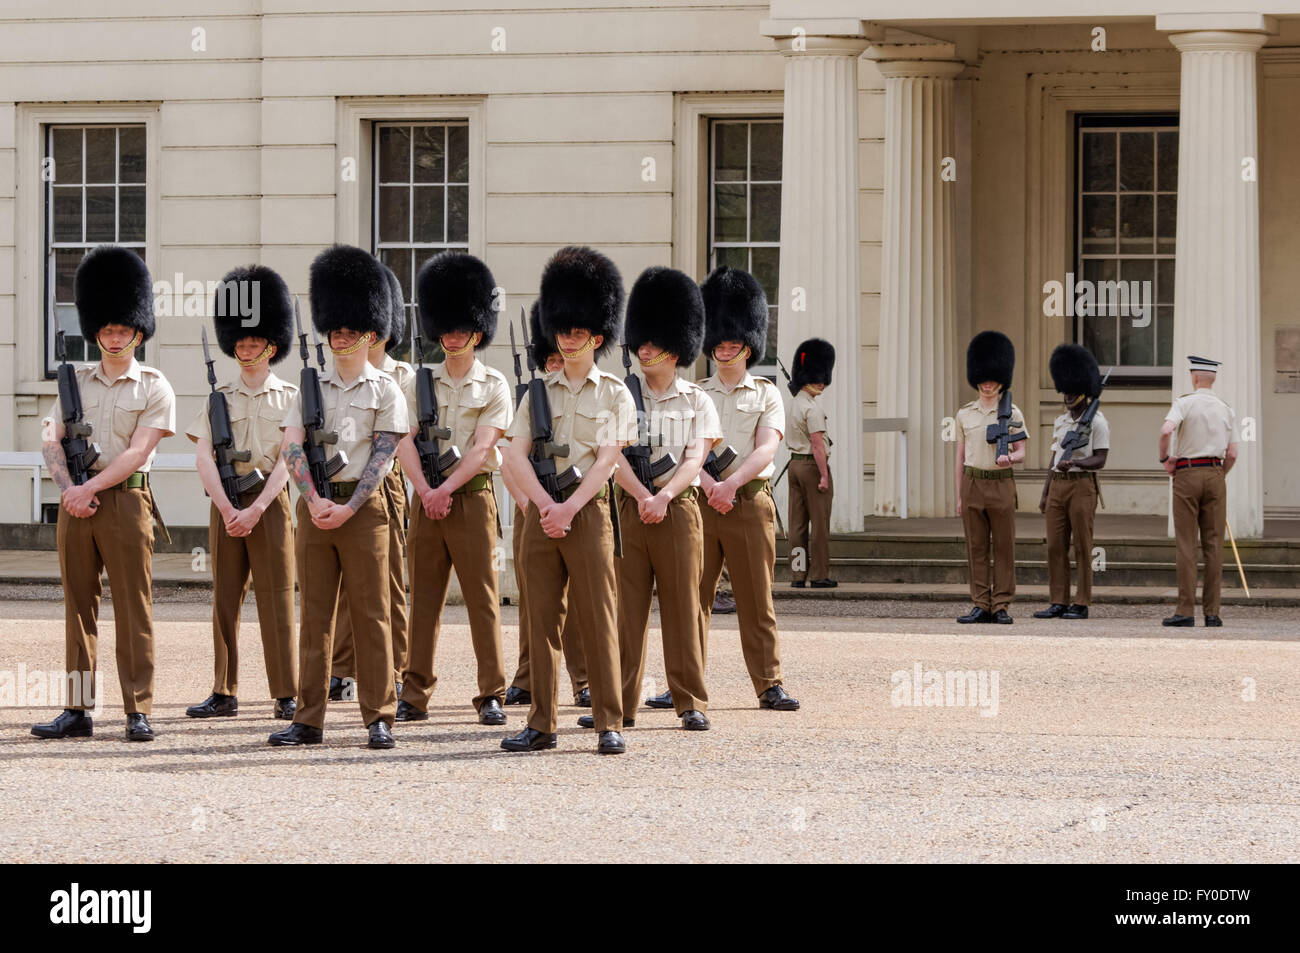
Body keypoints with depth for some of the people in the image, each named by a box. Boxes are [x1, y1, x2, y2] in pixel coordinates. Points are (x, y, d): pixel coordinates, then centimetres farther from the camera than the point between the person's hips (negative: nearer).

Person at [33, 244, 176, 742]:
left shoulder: (154, 388, -1)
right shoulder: (75, 382, 11)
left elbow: (138, 452, -9)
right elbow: (51, 442, 5)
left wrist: (90, 488, -14)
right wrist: (67, 488, -12)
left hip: (125, 499, -4)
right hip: (76, 501, 4)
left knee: (133, 609, -3)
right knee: (79, 607, 6)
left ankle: (139, 712, -1)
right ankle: (78, 710, 10)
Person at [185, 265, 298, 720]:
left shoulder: (289, 398, 2)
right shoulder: (218, 399, 7)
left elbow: (288, 459, -5)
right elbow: (203, 458, -1)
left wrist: (256, 509, -16)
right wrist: (228, 510, -13)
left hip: (270, 502, -2)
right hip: (225, 504, 2)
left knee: (276, 600, -4)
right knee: (225, 600, 4)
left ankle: (287, 696, -2)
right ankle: (224, 695, 9)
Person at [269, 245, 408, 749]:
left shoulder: (384, 390, 2)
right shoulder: (312, 387, 11)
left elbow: (382, 454, -5)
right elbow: (292, 448, 1)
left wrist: (348, 508, -14)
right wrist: (316, 501, -12)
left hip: (363, 507, -3)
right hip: (315, 505, 3)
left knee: (370, 614, -2)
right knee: (314, 615, 4)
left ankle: (379, 718, 1)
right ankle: (309, 720, 7)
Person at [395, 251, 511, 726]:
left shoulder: (493, 385, 0)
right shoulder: (422, 380, 9)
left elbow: (482, 448, -8)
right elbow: (406, 441, 1)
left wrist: (446, 489, -16)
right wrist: (426, 491, -13)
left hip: (472, 496, -3)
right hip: (426, 497, 3)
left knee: (482, 599, -3)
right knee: (424, 598, 5)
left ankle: (491, 695, 1)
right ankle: (415, 695, 7)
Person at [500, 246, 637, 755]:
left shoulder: (615, 395, 4)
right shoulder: (537, 393, 11)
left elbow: (606, 460, -5)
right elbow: (515, 456, 1)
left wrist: (569, 507, -15)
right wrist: (545, 505, -13)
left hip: (588, 510, -3)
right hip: (541, 511, 3)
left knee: (598, 621, -4)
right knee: (542, 621, 4)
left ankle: (609, 724, -2)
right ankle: (542, 725, 8)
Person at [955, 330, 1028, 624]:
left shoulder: (1012, 413, 1)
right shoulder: (965, 414, 8)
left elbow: (1021, 453, -1)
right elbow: (961, 456, 11)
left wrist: (1009, 458, -25)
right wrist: (959, 495, 8)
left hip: (1001, 483, -2)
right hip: (972, 484, 2)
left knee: (1004, 548, -1)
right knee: (976, 549, 3)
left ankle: (1001, 607, 2)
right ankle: (981, 606, 7)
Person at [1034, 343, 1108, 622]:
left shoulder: (1097, 421, -5)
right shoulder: (1061, 420, 16)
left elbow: (1100, 460, -11)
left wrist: (1074, 462, -28)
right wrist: (1045, 494, 16)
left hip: (1082, 486, -7)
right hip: (1058, 485, 7)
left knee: (1082, 548, -3)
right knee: (1055, 547, 3)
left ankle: (1082, 604, 0)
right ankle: (1059, 603, 7)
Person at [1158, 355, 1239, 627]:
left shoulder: (1185, 403, -4)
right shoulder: (1226, 410, 9)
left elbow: (1166, 431, -22)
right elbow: (1231, 455, 6)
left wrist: (1165, 459, -5)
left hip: (1187, 475, -3)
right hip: (1215, 473, 3)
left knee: (1186, 546, -3)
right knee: (1213, 545, 4)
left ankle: (1185, 611, -7)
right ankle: (1212, 612, 2)